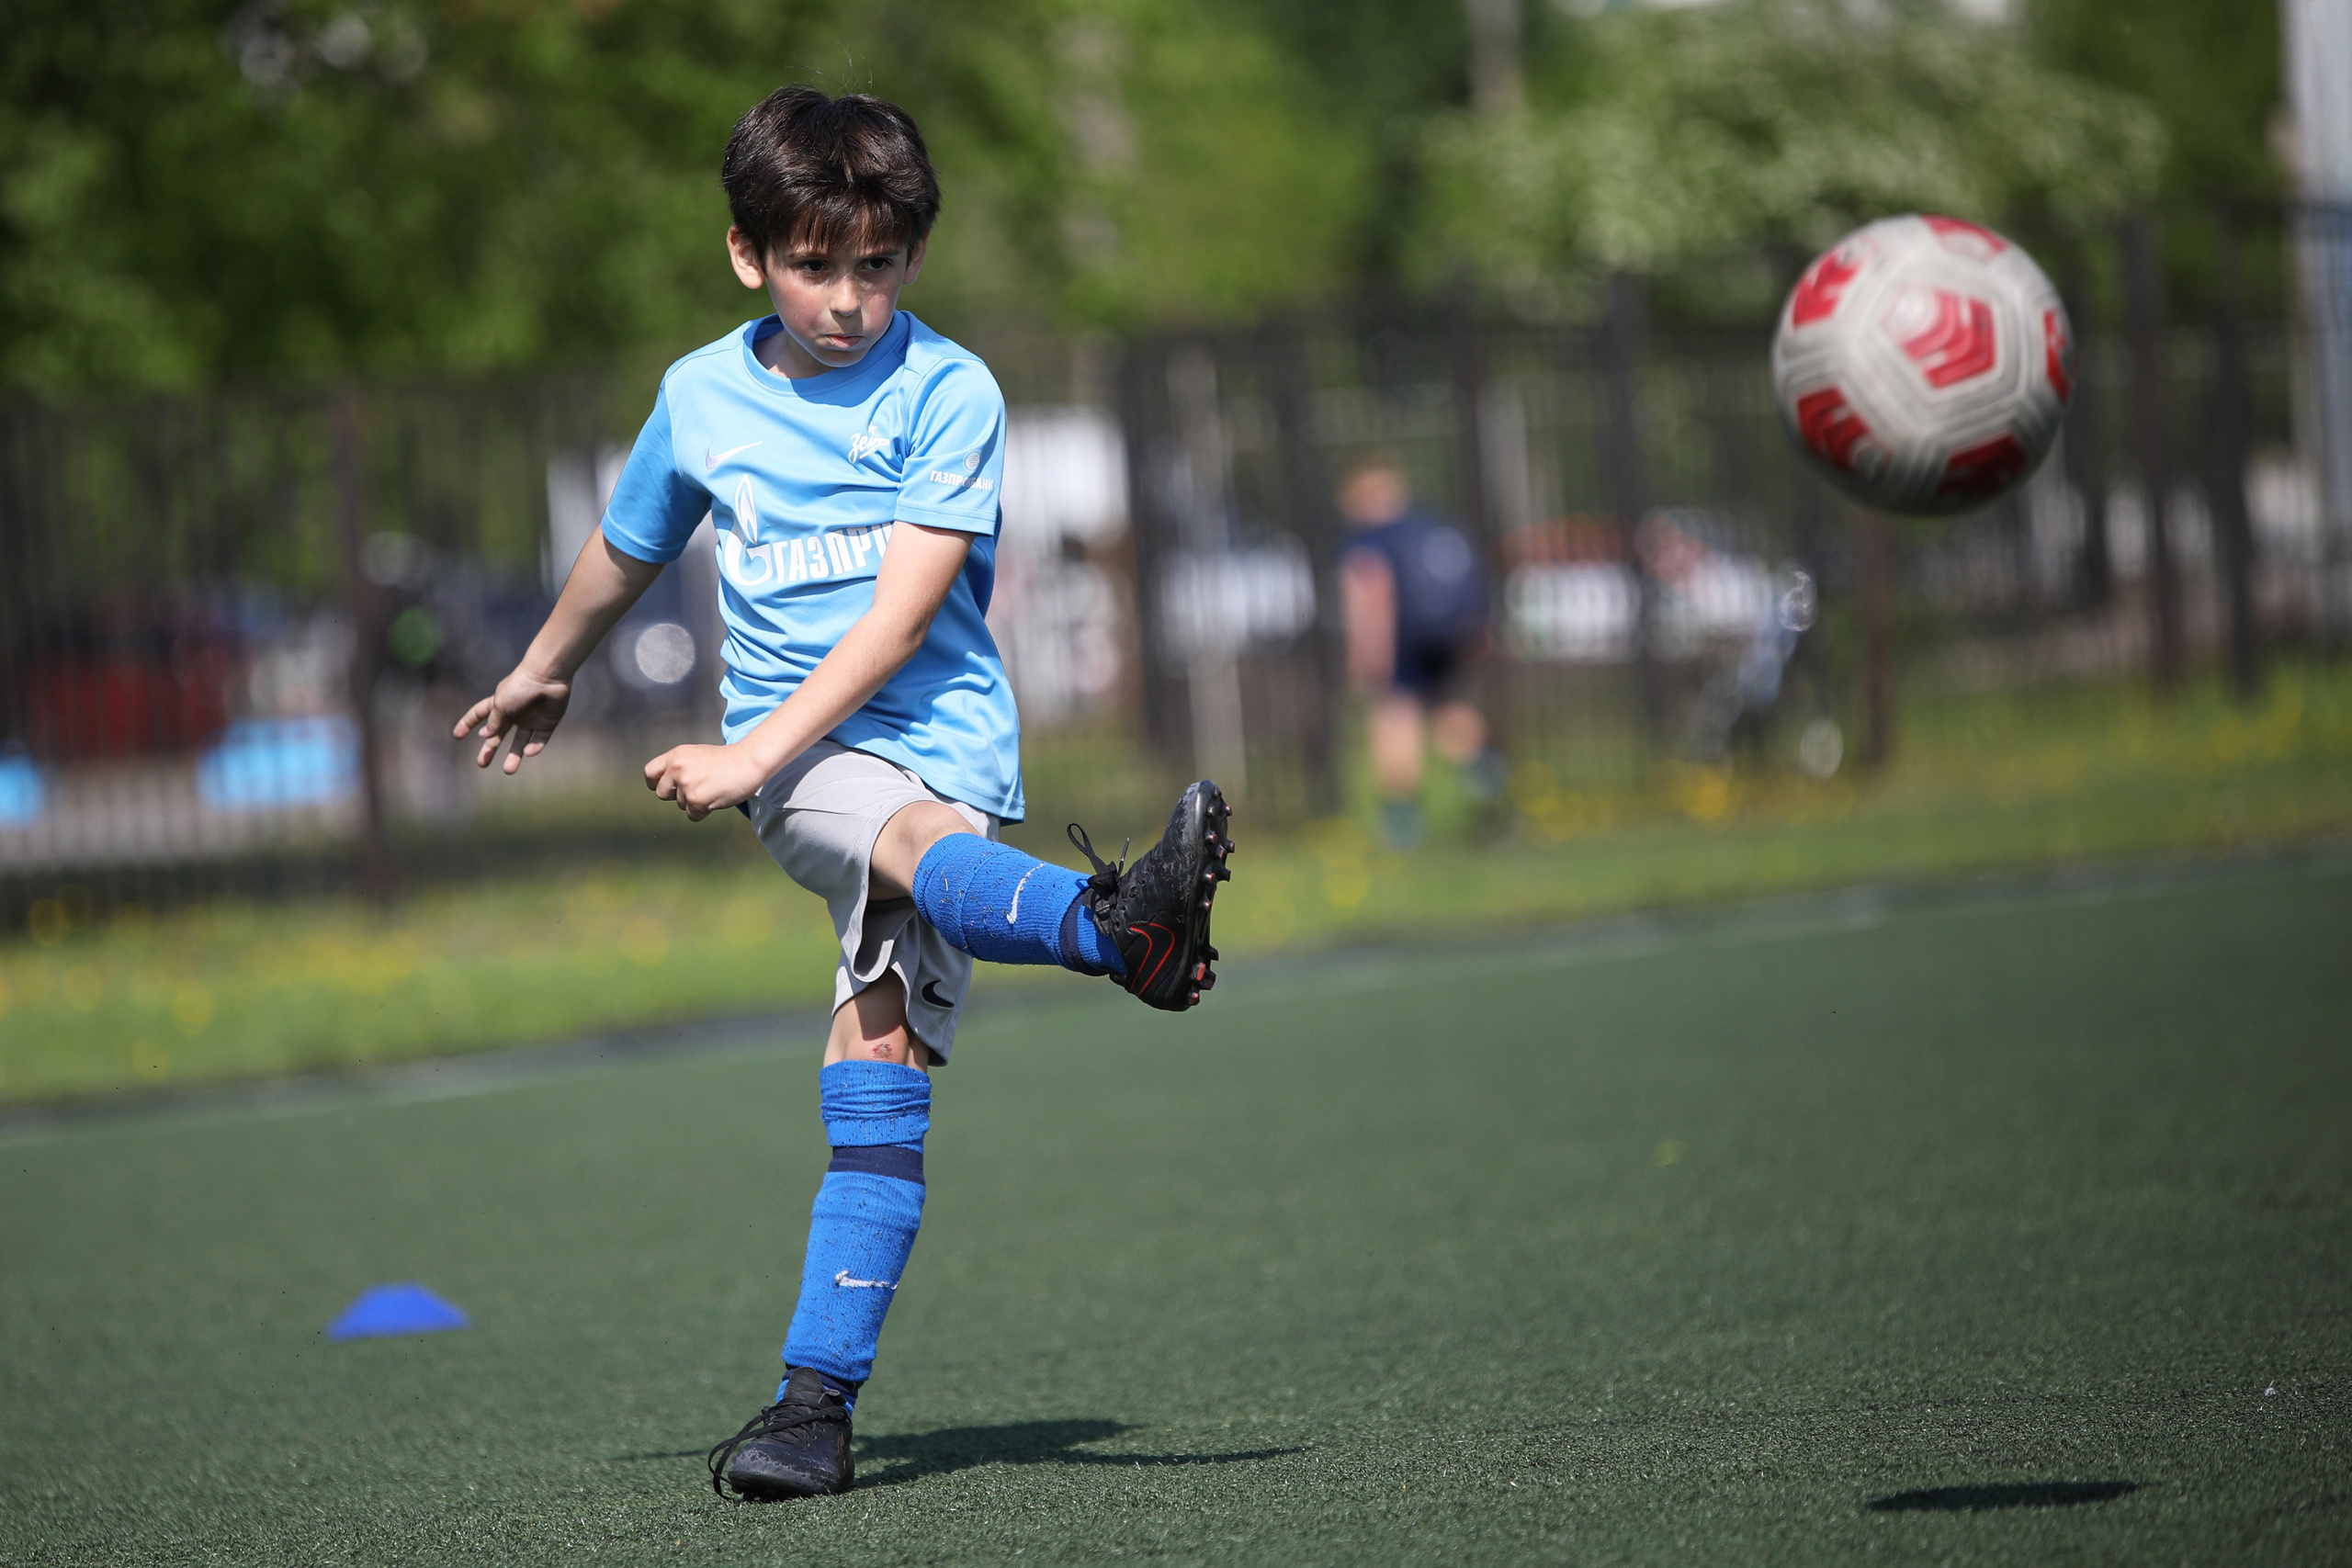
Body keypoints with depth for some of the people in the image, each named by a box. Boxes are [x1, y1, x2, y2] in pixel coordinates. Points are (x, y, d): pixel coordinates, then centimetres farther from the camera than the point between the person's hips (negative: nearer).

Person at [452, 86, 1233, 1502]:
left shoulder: (946, 392, -3)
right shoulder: (702, 396, 9)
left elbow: (903, 614, -11)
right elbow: (628, 552, 29)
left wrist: (753, 752, -18)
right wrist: (547, 673, 45)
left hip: (945, 736, -1)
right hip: (797, 759, 1)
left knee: (884, 1053, -15)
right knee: (915, 840, -35)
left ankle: (820, 1397, -15)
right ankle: (1120, 927, -65)